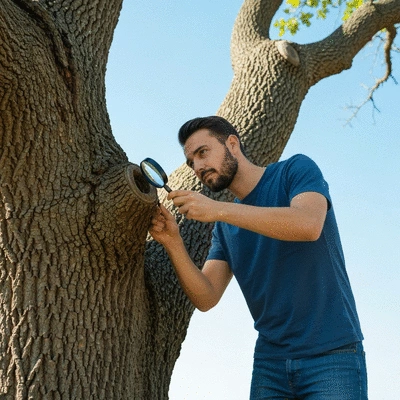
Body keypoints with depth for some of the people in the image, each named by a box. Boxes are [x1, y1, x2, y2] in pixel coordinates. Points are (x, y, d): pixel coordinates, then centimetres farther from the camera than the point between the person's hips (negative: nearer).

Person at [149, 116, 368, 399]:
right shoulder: (224, 227, 12)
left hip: (331, 353, -5)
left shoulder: (296, 170, -2)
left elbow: (309, 224, -23)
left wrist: (218, 209, -26)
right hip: (270, 362, 5)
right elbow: (206, 298, 2)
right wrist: (174, 244, -13)